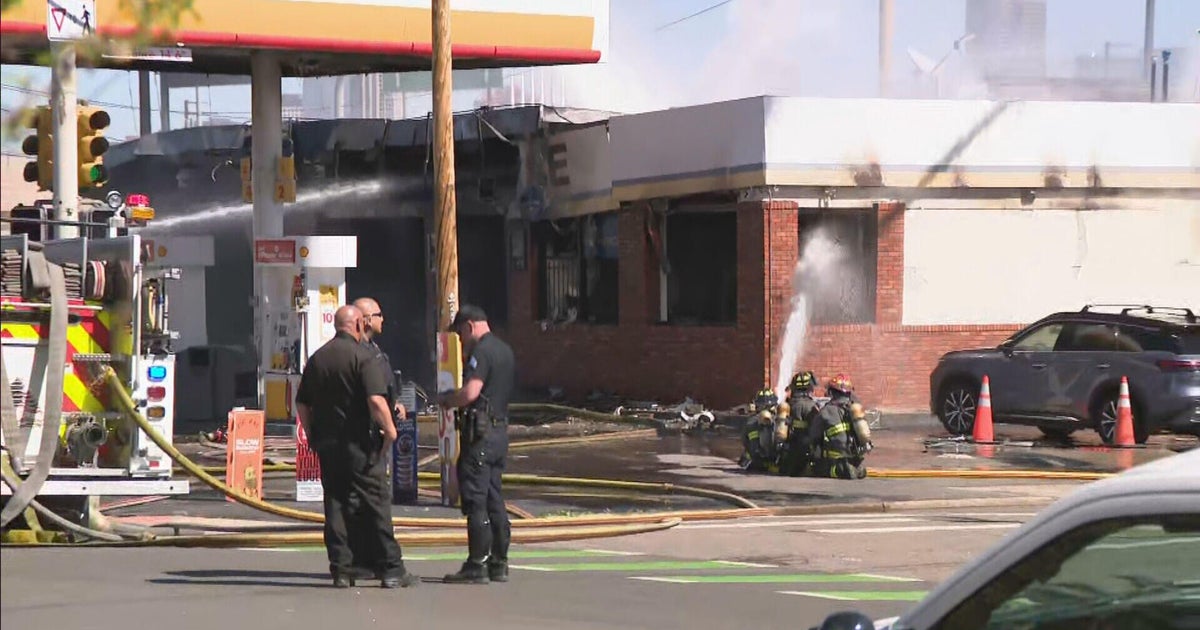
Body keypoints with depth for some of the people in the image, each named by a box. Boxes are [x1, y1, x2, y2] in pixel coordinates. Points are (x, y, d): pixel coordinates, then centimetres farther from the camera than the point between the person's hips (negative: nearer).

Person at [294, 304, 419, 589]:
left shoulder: (316, 358, 10)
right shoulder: (361, 356, -11)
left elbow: (302, 403, 13)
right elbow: (376, 399, -21)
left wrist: (312, 436, 20)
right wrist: (389, 429, -9)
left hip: (326, 444, 6)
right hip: (359, 443, -6)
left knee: (335, 504, 8)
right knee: (374, 504, -2)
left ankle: (341, 568, 6)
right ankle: (390, 568, 0)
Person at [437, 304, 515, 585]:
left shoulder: (481, 351, -13)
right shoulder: (504, 350, 17)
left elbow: (471, 392, -24)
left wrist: (446, 400, -5)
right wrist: (455, 399, 19)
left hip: (480, 432, -10)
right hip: (500, 429, 10)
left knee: (475, 500, -6)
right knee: (494, 500, 13)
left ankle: (477, 565, -6)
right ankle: (499, 563, 15)